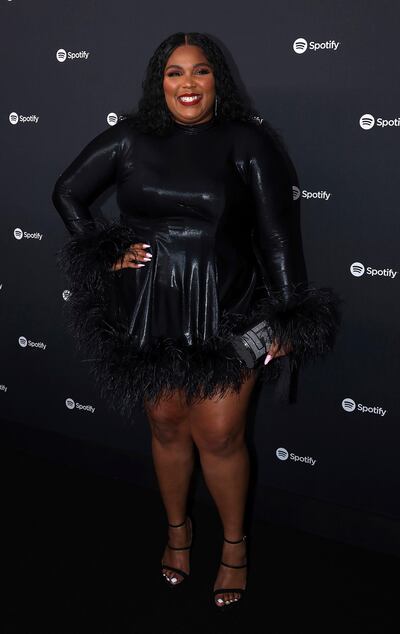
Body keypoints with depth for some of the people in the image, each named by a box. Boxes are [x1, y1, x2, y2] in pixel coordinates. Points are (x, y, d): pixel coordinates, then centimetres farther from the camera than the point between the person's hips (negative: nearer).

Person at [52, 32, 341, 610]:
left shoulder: (247, 140, -6)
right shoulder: (130, 138, 1)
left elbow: (278, 232, -7)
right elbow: (67, 191, 11)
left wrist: (288, 318, -9)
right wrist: (106, 254, 1)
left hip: (226, 313, -2)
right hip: (149, 315, 3)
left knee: (220, 434, 1)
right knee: (167, 425, 15)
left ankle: (235, 543, 27)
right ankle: (178, 529, 39)